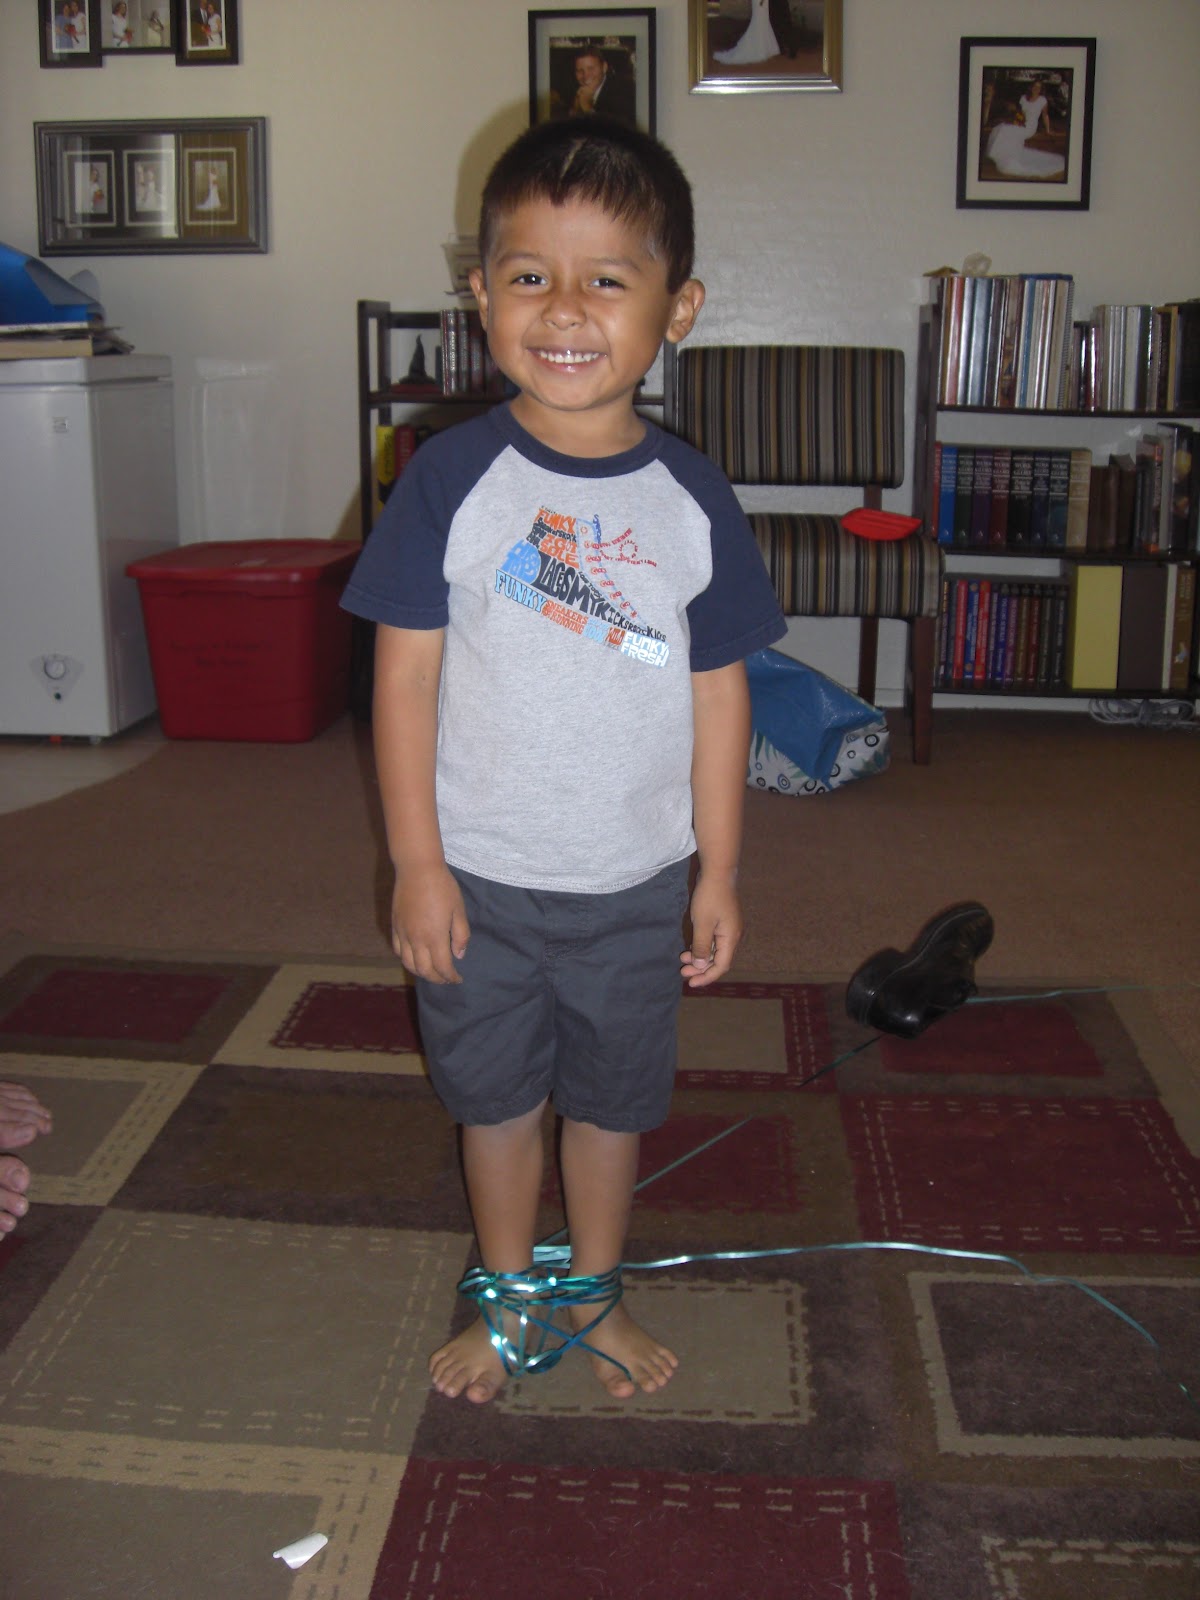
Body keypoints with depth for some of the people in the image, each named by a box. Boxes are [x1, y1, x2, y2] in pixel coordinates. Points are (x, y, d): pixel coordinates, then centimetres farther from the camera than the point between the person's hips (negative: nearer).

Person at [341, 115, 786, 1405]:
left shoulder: (691, 498, -6)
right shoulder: (452, 479, -11)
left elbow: (718, 691, 0)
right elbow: (405, 677, -9)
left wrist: (719, 873, 1)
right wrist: (417, 864, -11)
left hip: (636, 881, 1)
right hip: (481, 876, -1)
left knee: (612, 1099, 18)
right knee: (494, 1096, 16)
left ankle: (594, 1296, 42)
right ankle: (506, 1301, 40)